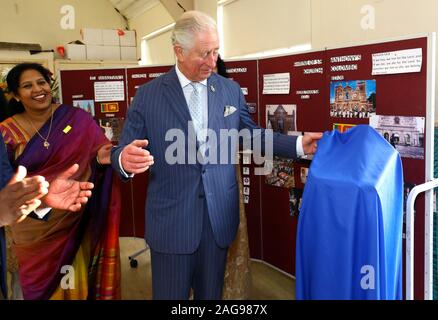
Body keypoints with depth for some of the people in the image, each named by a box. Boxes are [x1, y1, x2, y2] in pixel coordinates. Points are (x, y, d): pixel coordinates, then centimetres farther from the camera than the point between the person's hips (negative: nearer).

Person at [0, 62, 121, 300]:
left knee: (75, 281, 12)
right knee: (39, 284, 19)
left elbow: (98, 161, -4)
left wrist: (100, 159, -24)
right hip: (32, 229, 1)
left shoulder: (78, 120, -8)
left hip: (74, 221, -1)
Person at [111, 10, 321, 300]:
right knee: (171, 295, 13)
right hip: (171, 220, -2)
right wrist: (126, 159, -28)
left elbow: (251, 135, 13)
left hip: (219, 218, 3)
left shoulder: (231, 90, 4)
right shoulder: (147, 96, -4)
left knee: (211, 294, 19)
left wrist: (297, 144, 3)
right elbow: (124, 151, -3)